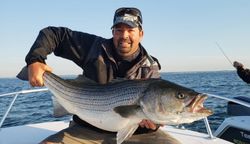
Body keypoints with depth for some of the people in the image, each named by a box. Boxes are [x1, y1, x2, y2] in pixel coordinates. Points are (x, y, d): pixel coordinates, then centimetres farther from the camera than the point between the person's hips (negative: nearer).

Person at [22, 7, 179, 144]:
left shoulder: (150, 69, -3)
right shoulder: (95, 47, -4)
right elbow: (53, 33, 1)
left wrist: (153, 123, -31)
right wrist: (34, 60, -14)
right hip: (86, 129, 1)